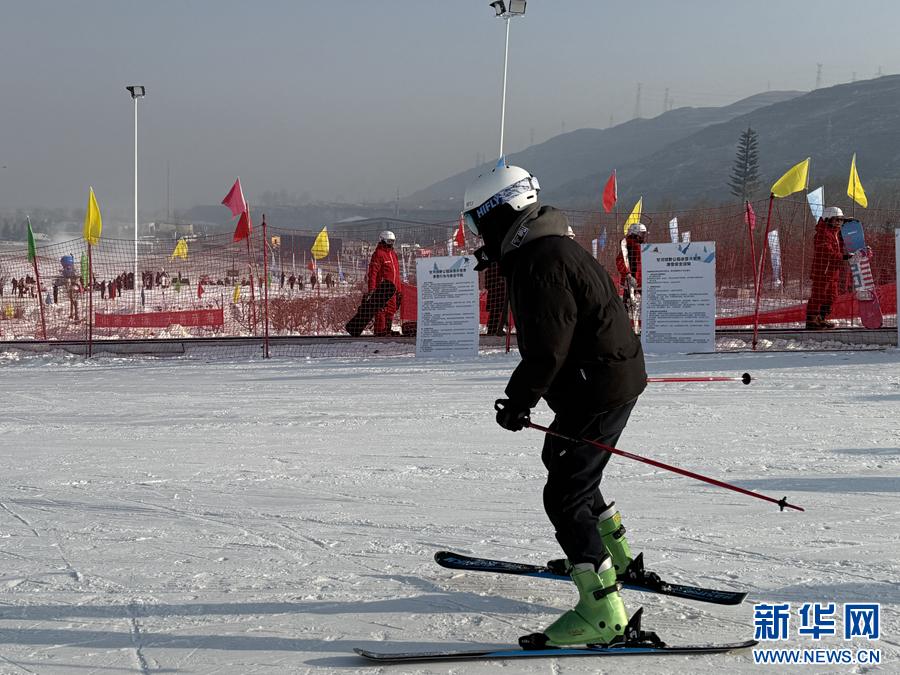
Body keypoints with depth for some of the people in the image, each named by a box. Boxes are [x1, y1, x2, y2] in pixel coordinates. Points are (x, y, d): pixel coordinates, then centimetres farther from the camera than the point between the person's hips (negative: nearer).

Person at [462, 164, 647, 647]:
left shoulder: (543, 262, -21)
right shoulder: (542, 251, 14)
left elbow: (547, 349, -25)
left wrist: (518, 401, -14)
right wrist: (521, 397, 22)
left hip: (599, 387, -11)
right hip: (611, 378, 11)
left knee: (564, 497, -12)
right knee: (560, 461, 29)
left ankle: (602, 614, -16)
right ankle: (616, 559, 46)